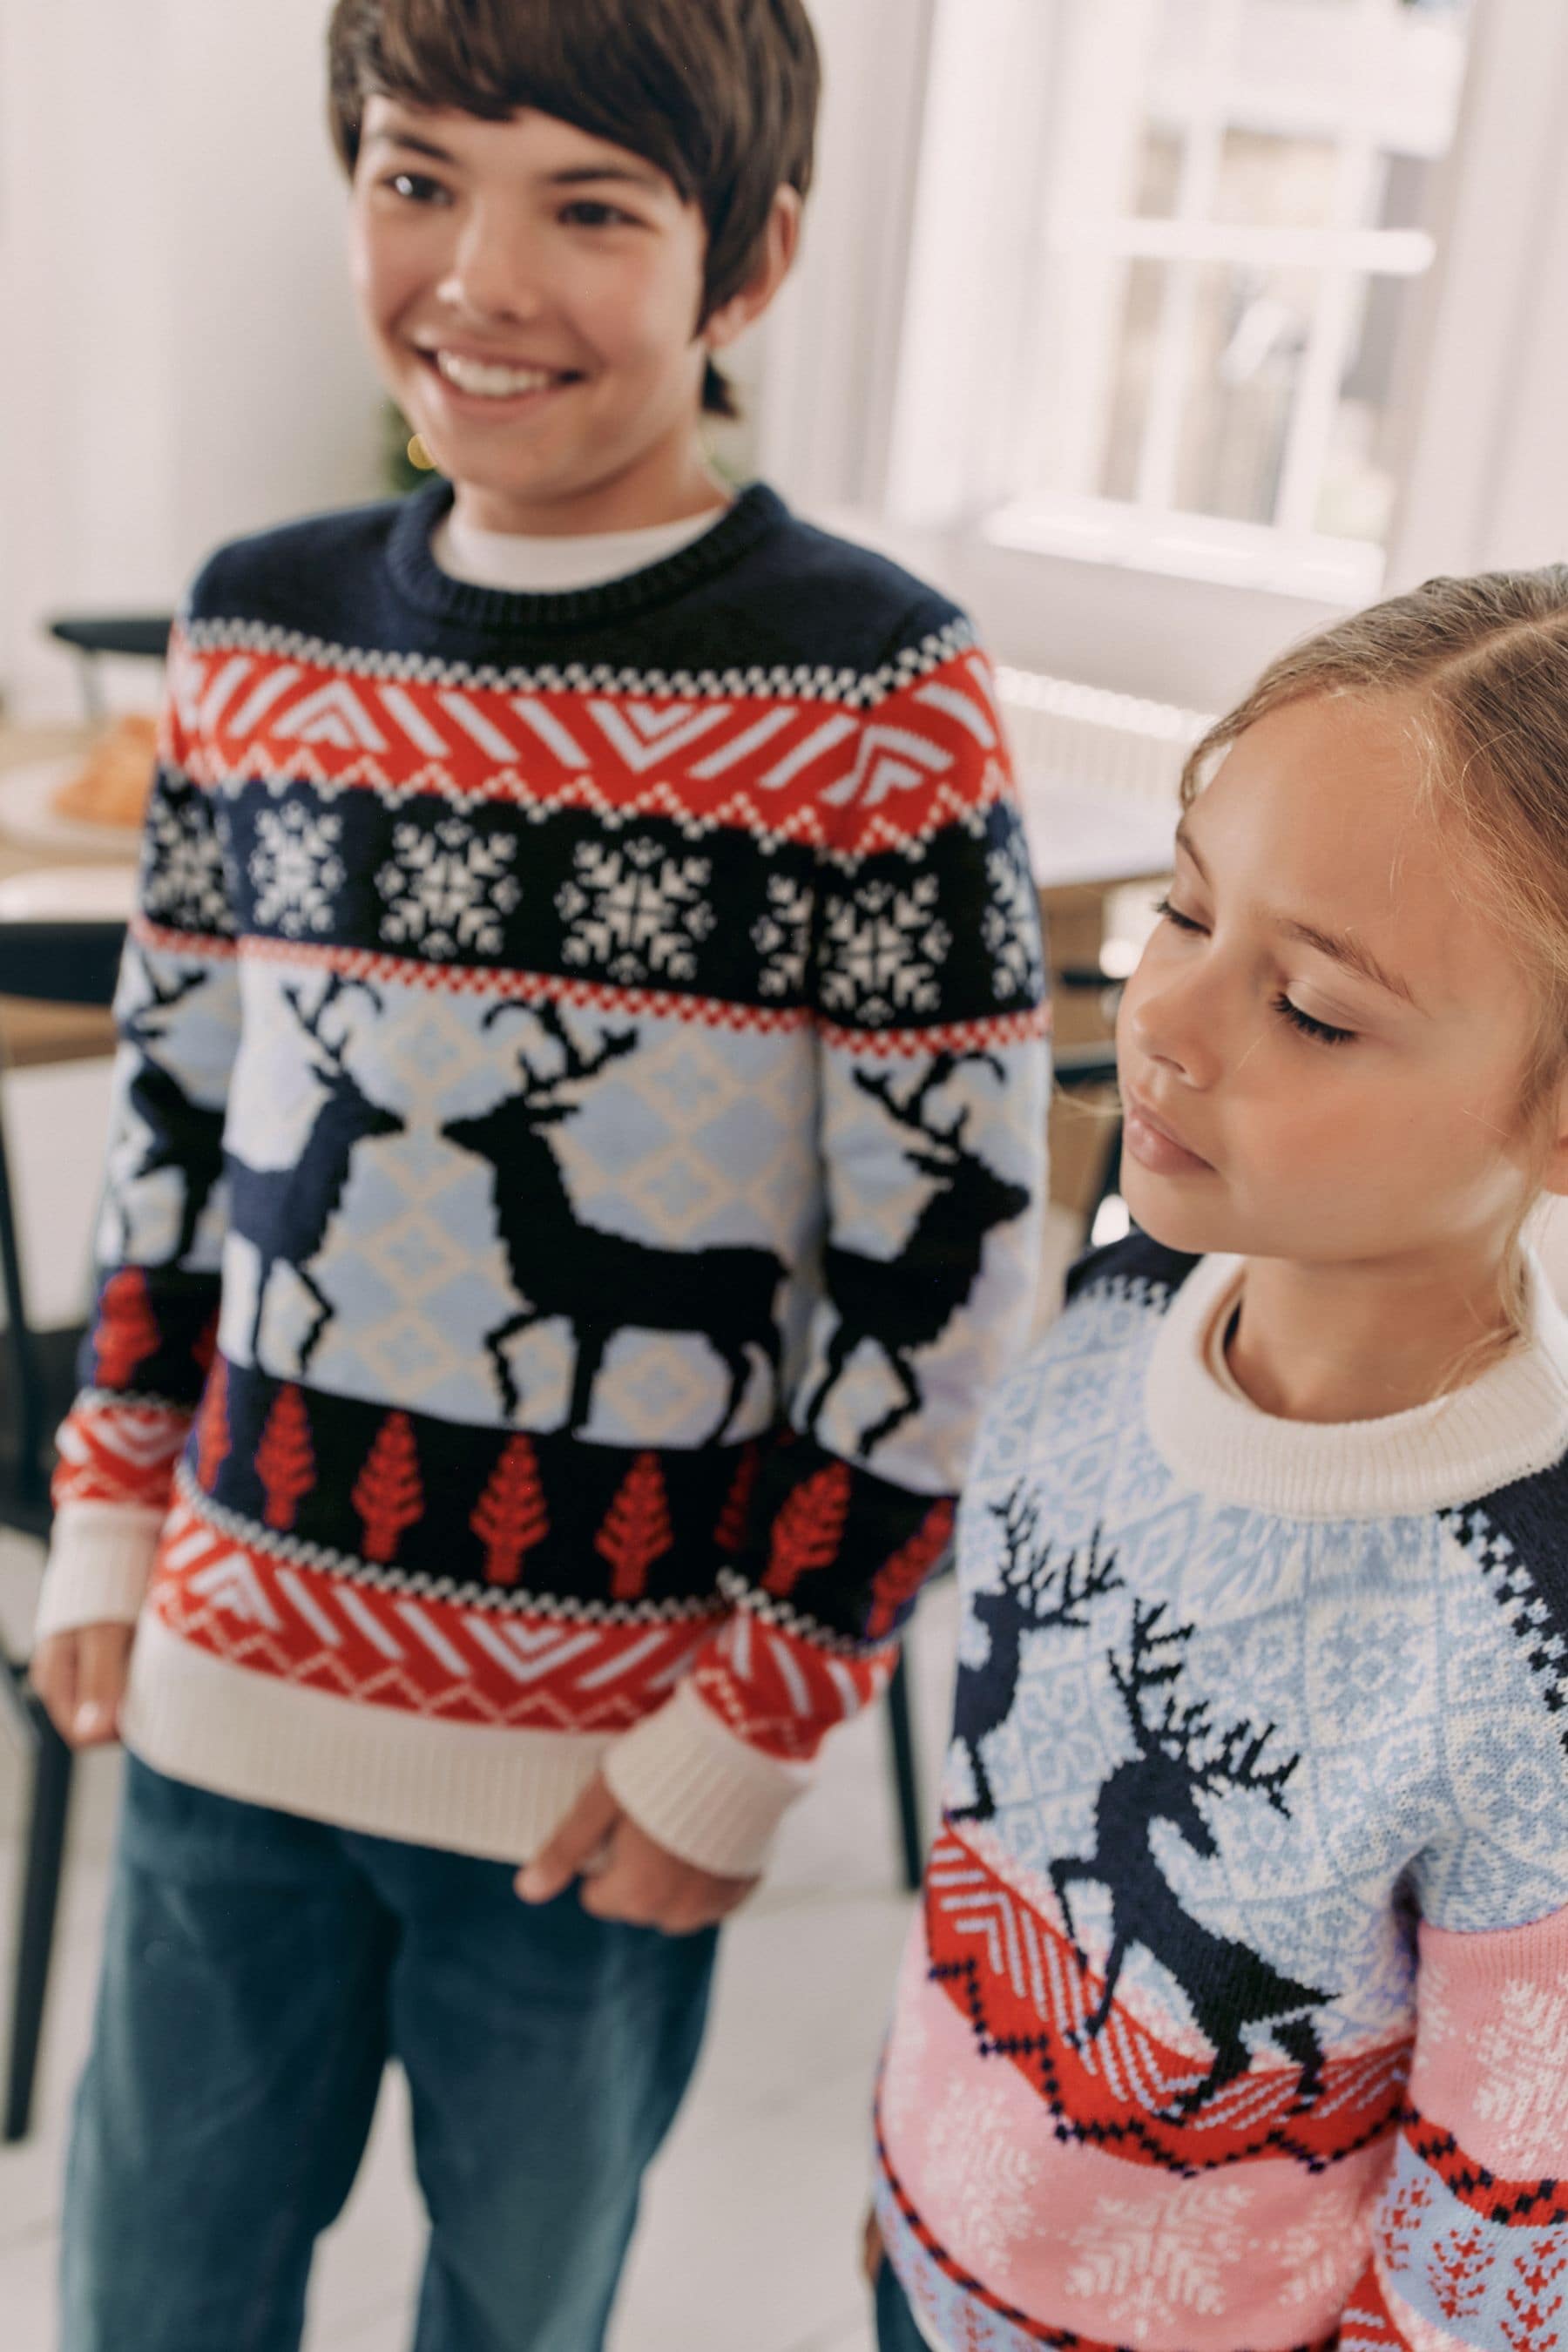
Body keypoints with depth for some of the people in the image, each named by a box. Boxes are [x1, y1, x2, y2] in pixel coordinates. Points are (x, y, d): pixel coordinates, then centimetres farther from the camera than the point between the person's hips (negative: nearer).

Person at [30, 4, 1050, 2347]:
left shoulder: (871, 696, -15)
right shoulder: (260, 628, -1)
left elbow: (948, 1262, -12)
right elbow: (176, 1106, 9)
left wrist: (751, 1727, -10)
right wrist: (111, 1521, 9)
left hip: (601, 1753, -3)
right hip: (230, 1675, 4)